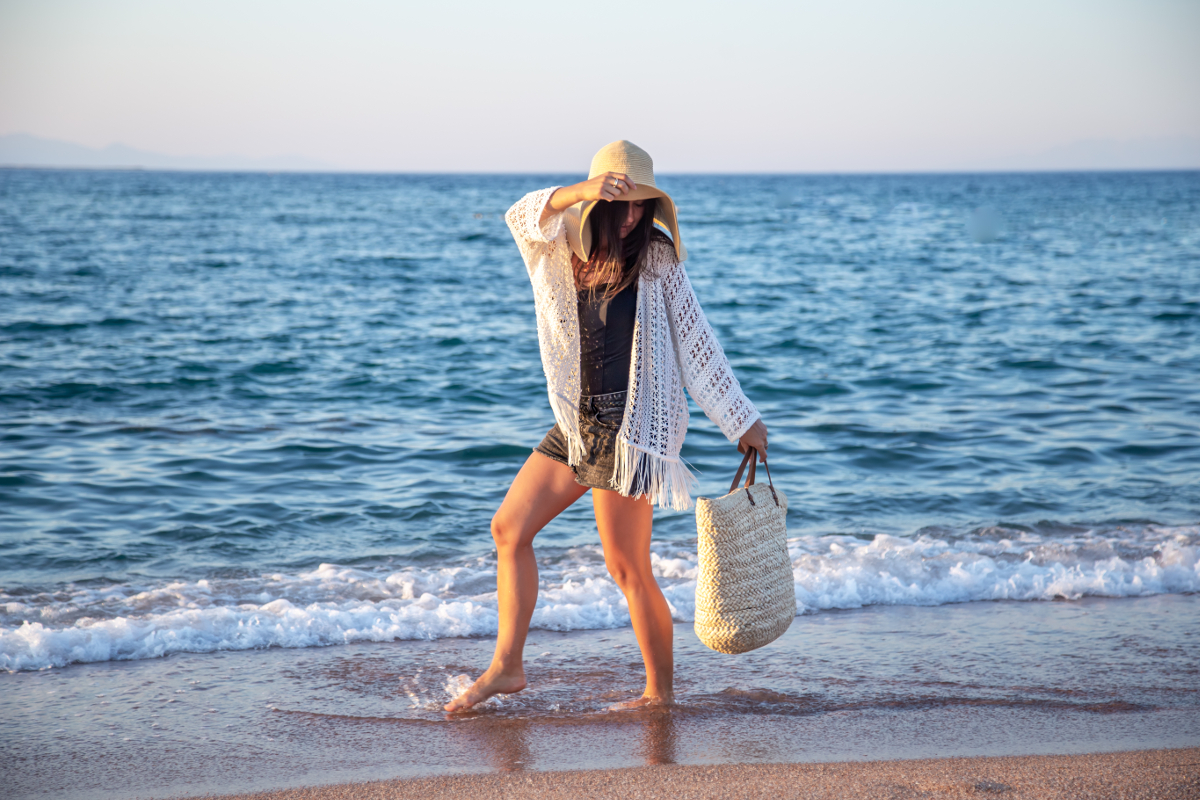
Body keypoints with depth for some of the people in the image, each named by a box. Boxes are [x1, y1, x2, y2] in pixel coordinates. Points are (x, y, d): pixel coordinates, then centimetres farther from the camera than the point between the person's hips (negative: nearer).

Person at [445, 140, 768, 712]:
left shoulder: (656, 259, -5)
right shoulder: (565, 250, 5)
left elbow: (697, 342, -1)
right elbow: (524, 217, -17)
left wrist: (742, 420, 0)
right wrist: (581, 191, -37)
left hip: (631, 426, -6)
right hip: (577, 424, 6)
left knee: (627, 568, -3)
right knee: (509, 528, 5)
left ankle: (661, 691, 11)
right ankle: (507, 666, 13)